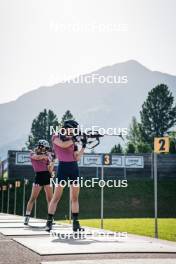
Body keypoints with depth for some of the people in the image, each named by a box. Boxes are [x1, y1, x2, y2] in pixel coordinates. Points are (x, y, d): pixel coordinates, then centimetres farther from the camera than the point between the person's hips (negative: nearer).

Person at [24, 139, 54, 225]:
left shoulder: (46, 155, 11)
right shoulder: (33, 154, 4)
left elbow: (50, 170, 5)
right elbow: (37, 157, -21)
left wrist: (51, 162, -12)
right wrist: (46, 155, -26)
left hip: (47, 176, 3)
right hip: (39, 176, -3)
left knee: (50, 199, 1)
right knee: (33, 198, -5)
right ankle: (27, 217, -1)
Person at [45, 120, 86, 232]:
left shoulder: (73, 141, 14)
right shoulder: (56, 137, 2)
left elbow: (77, 158, 6)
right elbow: (63, 145, -19)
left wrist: (84, 146, -1)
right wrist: (74, 139, -10)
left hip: (74, 168, 5)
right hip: (63, 167, -5)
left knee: (75, 197, 4)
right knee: (56, 197, -7)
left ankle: (76, 223, 8)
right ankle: (49, 222, -1)